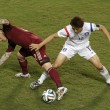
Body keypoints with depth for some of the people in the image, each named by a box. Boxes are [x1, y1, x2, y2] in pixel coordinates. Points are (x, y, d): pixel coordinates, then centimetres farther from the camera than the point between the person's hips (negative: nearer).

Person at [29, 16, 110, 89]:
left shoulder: (89, 26, -32)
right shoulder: (68, 30, -35)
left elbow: (102, 27, -13)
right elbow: (53, 36, -28)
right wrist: (39, 45, -31)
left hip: (84, 47, 1)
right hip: (70, 46, -1)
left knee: (98, 65, -4)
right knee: (56, 65, -14)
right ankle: (40, 81, 4)